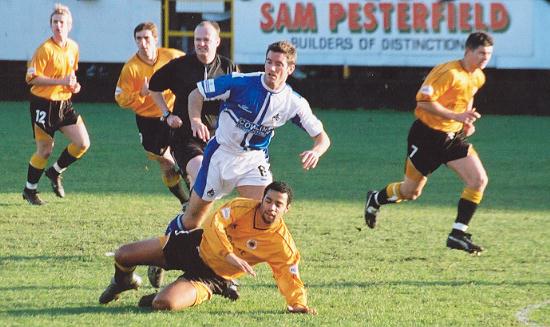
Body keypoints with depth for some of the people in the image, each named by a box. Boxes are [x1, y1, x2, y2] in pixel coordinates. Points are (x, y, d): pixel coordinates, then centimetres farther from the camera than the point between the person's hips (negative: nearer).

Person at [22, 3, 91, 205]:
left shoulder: (73, 48, 6)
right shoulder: (45, 49, -15)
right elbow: (31, 78, -17)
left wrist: (73, 84, 2)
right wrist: (61, 81, -23)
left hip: (64, 103, 6)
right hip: (43, 103, -6)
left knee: (83, 143, -3)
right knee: (45, 150, 0)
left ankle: (55, 172, 19)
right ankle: (29, 190, 20)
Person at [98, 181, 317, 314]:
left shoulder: (283, 246, -19)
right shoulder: (242, 208, -17)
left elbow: (290, 280, -13)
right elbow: (213, 224, -26)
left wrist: (298, 304, -31)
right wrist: (230, 255, -38)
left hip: (212, 276, -2)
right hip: (197, 246, 2)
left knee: (163, 304, -30)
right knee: (123, 256, -1)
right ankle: (123, 282, 38)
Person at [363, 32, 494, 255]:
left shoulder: (478, 77, 4)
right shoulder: (449, 73, -23)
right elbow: (423, 101, -26)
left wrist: (467, 121, 8)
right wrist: (455, 116, -31)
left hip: (454, 136, 7)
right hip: (427, 135, -7)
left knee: (479, 180, -12)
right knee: (411, 191, 6)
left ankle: (458, 234, -5)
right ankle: (375, 200, 38)